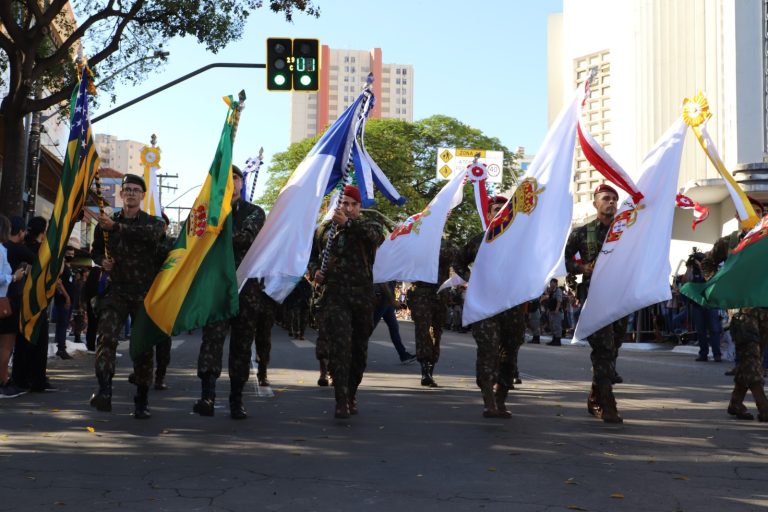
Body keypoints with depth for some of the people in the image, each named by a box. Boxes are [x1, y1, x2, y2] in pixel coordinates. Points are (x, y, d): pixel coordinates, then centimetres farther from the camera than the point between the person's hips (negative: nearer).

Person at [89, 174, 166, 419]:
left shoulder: (153, 222, 4)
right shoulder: (107, 222, 12)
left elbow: (150, 233, -22)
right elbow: (96, 249, 27)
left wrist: (116, 227, -32)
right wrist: (102, 260, 3)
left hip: (145, 292, -1)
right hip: (117, 290, 1)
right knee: (107, 336, -21)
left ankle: (142, 400, 12)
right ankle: (104, 391, -30)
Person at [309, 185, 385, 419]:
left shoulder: (367, 225, 8)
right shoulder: (324, 229, 14)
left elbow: (377, 234, -17)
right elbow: (312, 256, 24)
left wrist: (349, 223, -31)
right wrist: (315, 271, 1)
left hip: (362, 296, 1)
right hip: (333, 295, -1)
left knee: (359, 348, 10)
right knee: (340, 345, -16)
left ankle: (351, 394, 29)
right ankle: (341, 400, -15)